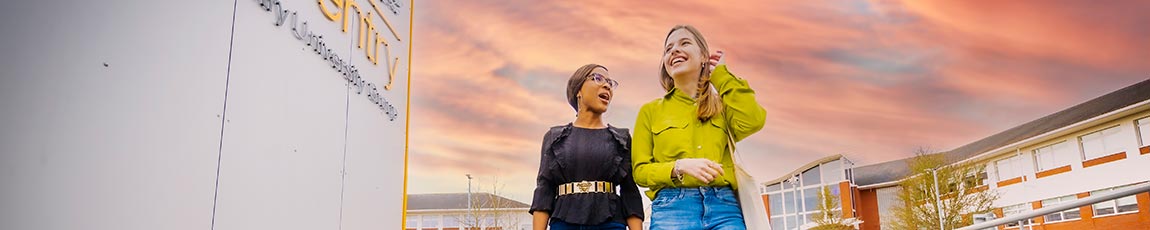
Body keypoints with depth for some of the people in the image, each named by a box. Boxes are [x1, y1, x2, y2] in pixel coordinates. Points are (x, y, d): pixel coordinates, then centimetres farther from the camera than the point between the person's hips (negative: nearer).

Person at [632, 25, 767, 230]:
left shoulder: (723, 105, 18)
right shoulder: (651, 111, 14)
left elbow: (752, 122, -4)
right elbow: (640, 170, 9)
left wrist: (720, 74, 7)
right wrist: (679, 167, -11)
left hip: (724, 207, 1)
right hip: (672, 208, -1)